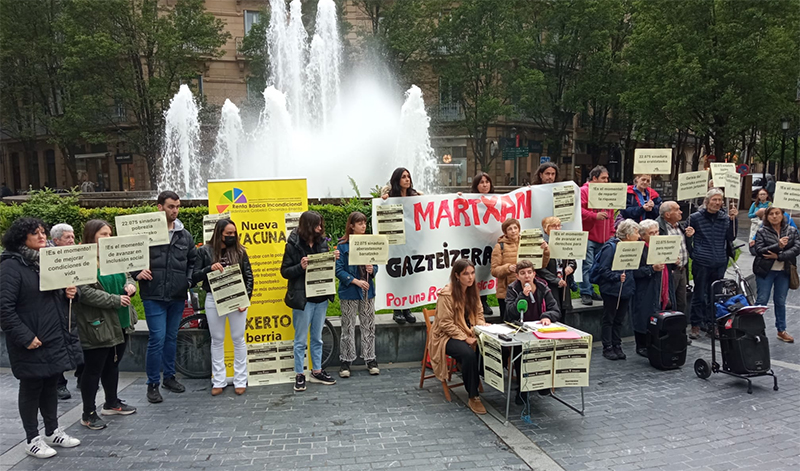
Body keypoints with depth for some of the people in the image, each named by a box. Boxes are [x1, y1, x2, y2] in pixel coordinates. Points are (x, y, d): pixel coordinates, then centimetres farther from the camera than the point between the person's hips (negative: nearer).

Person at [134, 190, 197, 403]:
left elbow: (192, 260, 21)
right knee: (157, 338, -6)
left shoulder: (184, 235, 9)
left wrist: (188, 280, 8)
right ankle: (153, 384, 9)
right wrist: (137, 273, -14)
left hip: (177, 297, 5)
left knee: (172, 337, 15)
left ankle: (169, 376, 30)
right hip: (154, 296, -5)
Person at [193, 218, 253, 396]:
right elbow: (195, 277, -1)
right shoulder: (205, 251, 1)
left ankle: (240, 380, 15)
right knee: (217, 340, 8)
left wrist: (246, 298, -7)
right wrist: (210, 268, -19)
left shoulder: (240, 251, 3)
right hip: (214, 300, 0)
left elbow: (249, 276, 4)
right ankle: (218, 381, 18)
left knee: (238, 339, 6)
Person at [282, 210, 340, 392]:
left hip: (321, 297, 5)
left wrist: (334, 259, -5)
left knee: (317, 337, 15)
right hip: (303, 298, -5)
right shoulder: (293, 245, -8)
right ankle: (299, 375, 16)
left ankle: (317, 371, 26)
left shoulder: (322, 242, 6)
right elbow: (285, 271, -8)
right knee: (301, 339, 5)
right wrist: (300, 266, -23)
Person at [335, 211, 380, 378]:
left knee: (369, 326, 10)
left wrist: (372, 269, -12)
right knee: (348, 327, 5)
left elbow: (375, 266, 11)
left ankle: (370, 359, 21)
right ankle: (345, 361, 16)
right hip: (349, 292, -4)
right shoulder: (343, 245, -8)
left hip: (367, 291, 4)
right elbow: (339, 270, -10)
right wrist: (356, 281, -18)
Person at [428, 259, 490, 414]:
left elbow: (478, 314, 13)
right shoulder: (446, 294, -15)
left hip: (469, 334, 6)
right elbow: (445, 323, -16)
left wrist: (482, 325, -10)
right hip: (447, 336, -6)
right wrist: (465, 338, -22)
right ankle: (473, 397, -20)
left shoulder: (472, 291, 7)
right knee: (468, 353, -34)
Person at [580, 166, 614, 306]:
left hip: (603, 237, 7)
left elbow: (611, 214, 22)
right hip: (587, 236, -7)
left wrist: (611, 234, 17)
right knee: (587, 265, -8)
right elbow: (579, 211, -16)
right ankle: (586, 293, -2)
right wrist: (595, 216, -22)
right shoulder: (583, 191, -5)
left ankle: (590, 291, 19)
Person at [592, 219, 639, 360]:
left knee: (619, 320, 14)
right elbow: (603, 270, -19)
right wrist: (617, 277, -29)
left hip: (626, 289, 7)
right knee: (609, 319, 5)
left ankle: (617, 347, 23)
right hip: (612, 290, -7)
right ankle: (607, 348, 13)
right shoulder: (611, 247, -16)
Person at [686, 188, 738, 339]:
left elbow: (731, 237, 0)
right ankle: (695, 325, 11)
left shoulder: (725, 217, 7)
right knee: (699, 294, 1)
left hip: (719, 263, 3)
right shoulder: (696, 217, -2)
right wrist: (692, 253, -3)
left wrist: (732, 219, -9)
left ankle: (711, 325, 21)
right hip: (701, 263, -3)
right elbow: (688, 237, 5)